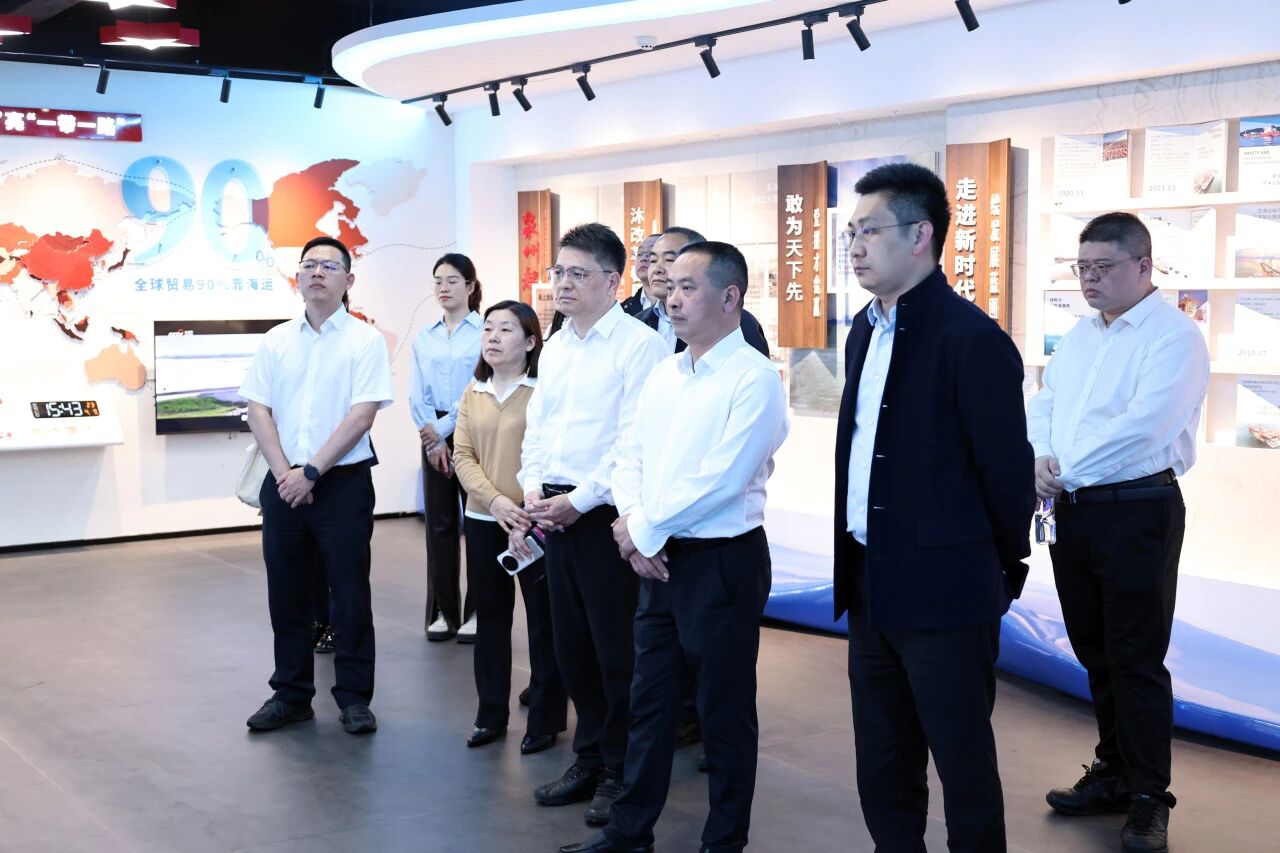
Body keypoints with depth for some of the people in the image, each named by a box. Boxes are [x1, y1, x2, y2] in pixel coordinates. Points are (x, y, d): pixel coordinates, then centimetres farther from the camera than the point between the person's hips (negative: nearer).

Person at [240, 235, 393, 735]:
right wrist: (284, 473, -8)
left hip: (343, 483, -4)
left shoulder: (365, 340, -4)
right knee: (286, 594, 9)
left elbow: (362, 415, -11)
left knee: (350, 594, 2)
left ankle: (354, 697, 14)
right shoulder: (276, 342, 8)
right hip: (284, 484, 4)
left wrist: (311, 472, -14)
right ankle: (291, 695, 22)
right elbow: (259, 411, 5)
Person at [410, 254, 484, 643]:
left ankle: (477, 610, 9)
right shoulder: (423, 339, 10)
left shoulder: (485, 333, -5)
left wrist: (443, 429, -9)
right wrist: (432, 438, -7)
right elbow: (417, 395, 6)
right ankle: (443, 611, 15)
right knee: (439, 523, 7)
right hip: (434, 437, 4)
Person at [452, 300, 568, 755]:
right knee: (490, 618, 13)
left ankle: (545, 719, 13)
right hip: (483, 520, 6)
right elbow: (463, 456, 4)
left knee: (543, 621, 2)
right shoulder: (473, 394, 10)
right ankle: (491, 714, 25)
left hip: (534, 521, -5)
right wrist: (495, 500, -12)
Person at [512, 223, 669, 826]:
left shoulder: (638, 344, -10)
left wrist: (581, 501, -16)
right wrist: (532, 489, 2)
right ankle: (589, 759, 28)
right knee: (571, 645, 14)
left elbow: (634, 440, -16)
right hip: (555, 512, 7)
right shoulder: (555, 347, 15)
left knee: (616, 650, 1)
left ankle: (621, 772, 15)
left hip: (605, 513, -7)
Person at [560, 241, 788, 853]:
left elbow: (721, 479, -21)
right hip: (657, 559, 7)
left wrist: (645, 528, -13)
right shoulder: (664, 374, 11)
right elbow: (630, 457, 11)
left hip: (723, 561, -7)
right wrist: (633, 528, -7)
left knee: (724, 709, 6)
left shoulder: (753, 378, -13)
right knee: (649, 699, 15)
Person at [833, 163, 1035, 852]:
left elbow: (1007, 471, -14)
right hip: (870, 587, 8)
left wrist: (1004, 570, -3)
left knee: (964, 768, 6)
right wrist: (858, 563, 14)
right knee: (882, 770, 18)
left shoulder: (972, 339, -17)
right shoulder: (865, 330, 10)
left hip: (944, 594, -8)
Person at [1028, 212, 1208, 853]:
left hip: (1136, 512, -7)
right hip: (1073, 511, 7)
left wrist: (1064, 476, -16)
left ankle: (1147, 800, 13)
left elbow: (1140, 427, -23)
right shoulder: (1080, 335, 13)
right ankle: (1113, 772, 30)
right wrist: (1040, 460, -9)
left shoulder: (1174, 335, -13)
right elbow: (1044, 404, 11)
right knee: (1095, 654, 16)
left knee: (1136, 660, 0)